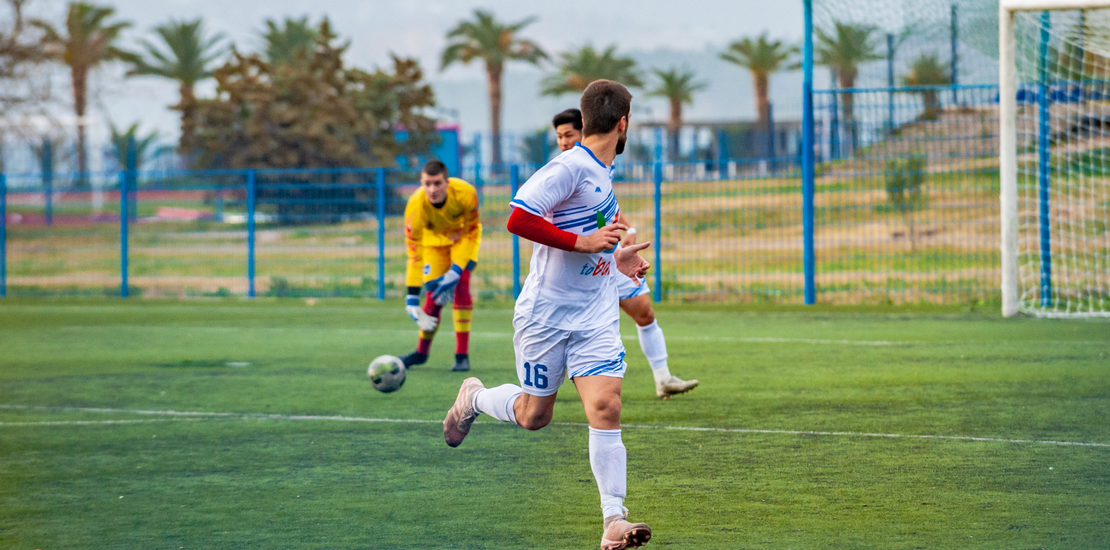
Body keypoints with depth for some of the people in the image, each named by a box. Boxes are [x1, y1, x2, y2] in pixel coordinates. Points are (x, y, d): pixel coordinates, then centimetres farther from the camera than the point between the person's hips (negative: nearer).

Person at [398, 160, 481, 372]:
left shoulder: (465, 194, -36)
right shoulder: (416, 205, -35)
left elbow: (472, 231, -21)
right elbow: (414, 253, -31)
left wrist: (456, 271, -27)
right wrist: (412, 297, -35)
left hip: (463, 236, -1)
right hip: (434, 240, 1)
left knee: (461, 285, -20)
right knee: (434, 294, -5)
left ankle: (462, 355, -16)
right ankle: (421, 352, 18)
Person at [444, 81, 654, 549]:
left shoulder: (603, 173, 12)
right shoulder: (569, 167, -17)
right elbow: (519, 219, -26)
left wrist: (613, 257, 23)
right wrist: (583, 242, -24)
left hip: (596, 318, 6)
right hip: (546, 313, -6)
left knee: (605, 408, -11)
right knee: (534, 415, 8)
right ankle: (474, 397, 40)